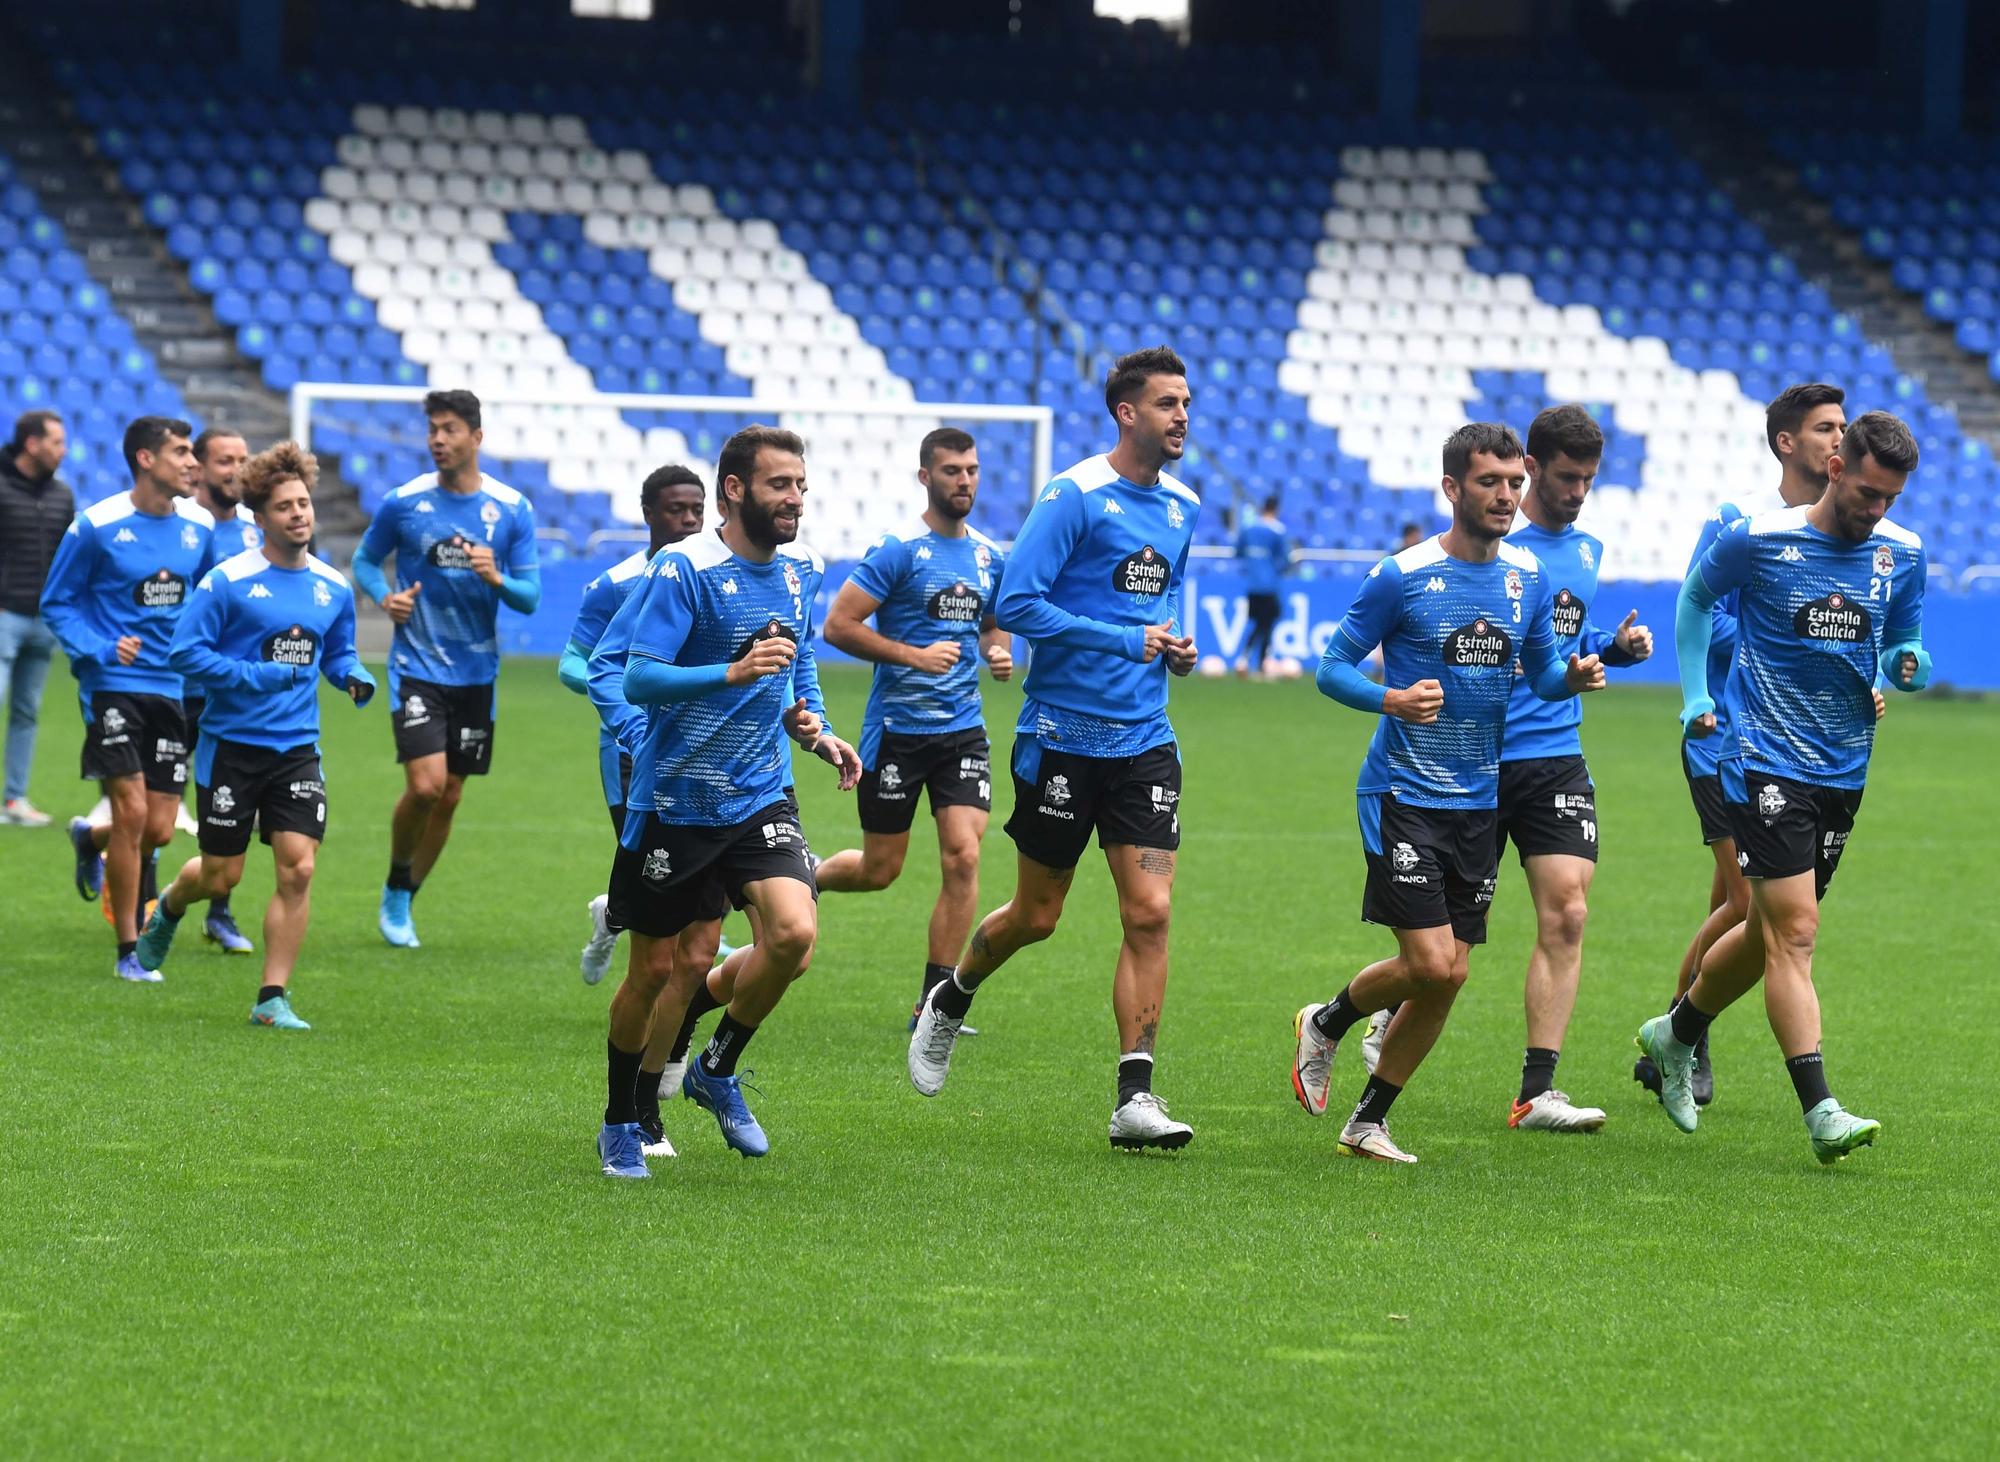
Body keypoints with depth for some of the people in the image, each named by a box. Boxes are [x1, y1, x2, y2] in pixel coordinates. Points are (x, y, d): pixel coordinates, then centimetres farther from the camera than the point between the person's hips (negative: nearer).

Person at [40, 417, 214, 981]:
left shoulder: (199, 526, 4)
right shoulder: (96, 527, -9)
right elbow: (57, 603, -1)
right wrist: (99, 651, -16)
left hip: (173, 689, 5)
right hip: (114, 686, -5)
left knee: (158, 830, 2)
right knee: (131, 812, -12)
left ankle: (89, 840, 38)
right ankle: (127, 951, 0)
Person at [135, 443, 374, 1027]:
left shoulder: (333, 587, 5)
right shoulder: (228, 580, -10)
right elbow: (185, 651, -12)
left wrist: (356, 677, -3)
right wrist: (254, 676, -21)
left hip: (297, 748, 3)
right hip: (231, 743, -3)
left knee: (298, 870, -10)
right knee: (221, 876, 6)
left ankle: (273, 998, -1)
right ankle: (168, 908, 43)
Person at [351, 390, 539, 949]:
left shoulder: (512, 509, -2)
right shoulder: (403, 502, -5)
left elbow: (530, 597, 1)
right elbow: (365, 558, 11)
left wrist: (497, 579, -21)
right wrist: (384, 596, -10)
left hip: (476, 672, 3)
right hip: (417, 667, -3)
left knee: (449, 796, 8)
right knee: (425, 785, -17)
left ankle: (402, 902, 26)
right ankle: (396, 887, 9)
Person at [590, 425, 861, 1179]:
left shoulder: (800, 569, 5)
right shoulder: (684, 570, -15)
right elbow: (637, 678, -22)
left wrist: (819, 729, 7)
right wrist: (732, 672, -35)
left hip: (761, 796, 5)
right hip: (673, 799, -5)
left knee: (794, 933, -18)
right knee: (657, 968, 4)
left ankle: (717, 1071, 7)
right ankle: (621, 1124, 25)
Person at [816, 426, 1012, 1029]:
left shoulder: (990, 557, 7)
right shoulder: (900, 550, -11)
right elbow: (839, 624, -14)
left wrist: (999, 652, 1)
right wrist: (915, 656, -21)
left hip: (963, 729, 4)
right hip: (896, 727, -4)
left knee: (963, 856, -10)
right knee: (879, 870, 4)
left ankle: (933, 1003, -2)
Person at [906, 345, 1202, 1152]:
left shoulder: (1183, 506, 9)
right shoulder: (1074, 497, -12)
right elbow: (1016, 604, -17)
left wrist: (1174, 644, 6)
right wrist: (1129, 640, -18)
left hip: (1145, 743, 5)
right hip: (1063, 739, -5)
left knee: (1150, 912, -7)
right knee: (1035, 915, 7)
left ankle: (1135, 1099, -7)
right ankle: (948, 1002, 37)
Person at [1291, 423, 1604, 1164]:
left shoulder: (1529, 577, 5)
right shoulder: (1402, 576, -10)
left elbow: (1540, 672, 17)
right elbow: (1333, 666, -5)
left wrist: (1575, 674, -6)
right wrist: (1393, 700, -24)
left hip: (1479, 799, 5)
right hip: (1403, 794, -5)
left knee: (1449, 974, 4)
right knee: (1430, 963, -14)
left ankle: (1368, 1123, 18)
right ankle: (1326, 1025, 16)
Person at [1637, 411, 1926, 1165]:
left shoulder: (1903, 554, 1)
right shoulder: (1756, 539, -10)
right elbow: (1695, 598, 10)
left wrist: (1907, 666, -9)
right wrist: (1695, 695, 4)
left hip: (1844, 768, 5)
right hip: (1765, 762, -5)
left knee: (1770, 931, 16)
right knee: (1794, 931, -15)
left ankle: (1675, 1033, 41)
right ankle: (1821, 1112, -19)